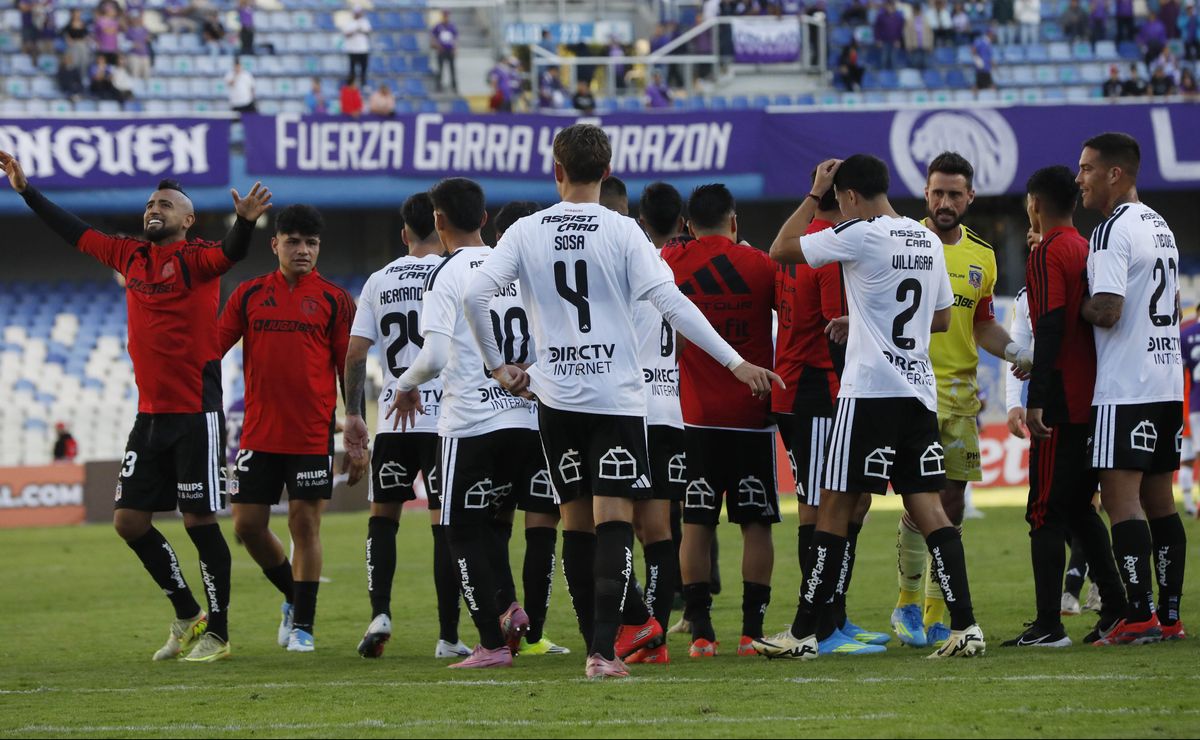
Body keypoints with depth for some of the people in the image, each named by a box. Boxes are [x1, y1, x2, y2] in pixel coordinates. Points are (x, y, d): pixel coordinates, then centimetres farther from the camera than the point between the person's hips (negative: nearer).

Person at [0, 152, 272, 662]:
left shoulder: (195, 259, -7)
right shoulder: (130, 256, 12)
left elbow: (229, 254, -28)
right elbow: (74, 233, 24)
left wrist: (245, 221, -49)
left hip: (196, 413, -7)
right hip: (150, 413, 7)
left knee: (199, 520, -5)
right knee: (130, 519, 7)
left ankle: (216, 633, 5)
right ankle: (187, 617, 21)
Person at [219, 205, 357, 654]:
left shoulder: (334, 300, 1)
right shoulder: (249, 295, 7)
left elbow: (351, 373, 2)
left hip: (312, 435, -3)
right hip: (258, 433, 3)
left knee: (305, 524, -3)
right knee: (248, 526, 5)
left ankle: (303, 624, 6)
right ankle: (293, 595, 28)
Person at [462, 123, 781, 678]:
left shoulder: (526, 232, 2)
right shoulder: (622, 232, -5)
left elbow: (474, 295, -5)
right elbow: (671, 303, -11)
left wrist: (497, 365, 9)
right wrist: (736, 363, -9)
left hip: (556, 398, 3)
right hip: (615, 397, -3)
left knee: (576, 524, 11)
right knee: (613, 522, -5)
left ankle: (616, 631, 16)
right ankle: (603, 650, -17)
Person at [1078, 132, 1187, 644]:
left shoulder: (1113, 230, -13)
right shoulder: (1160, 226, 16)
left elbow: (1106, 310, -22)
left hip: (1125, 390, -9)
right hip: (1169, 384, 9)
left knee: (1121, 496, -8)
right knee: (1159, 499, 11)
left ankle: (1139, 616, -13)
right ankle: (1170, 615, 11)